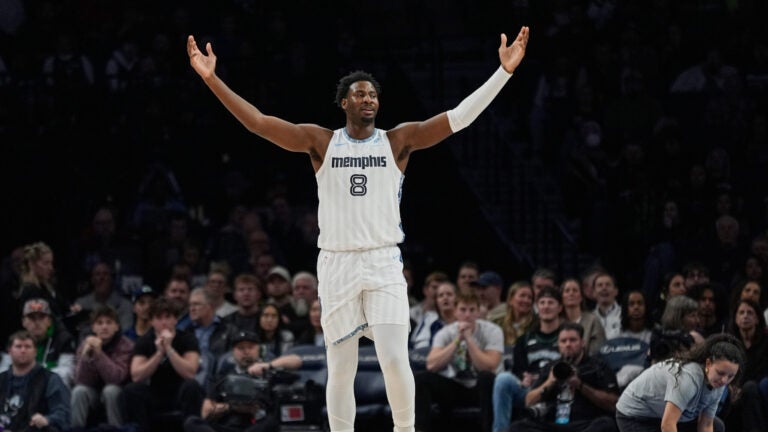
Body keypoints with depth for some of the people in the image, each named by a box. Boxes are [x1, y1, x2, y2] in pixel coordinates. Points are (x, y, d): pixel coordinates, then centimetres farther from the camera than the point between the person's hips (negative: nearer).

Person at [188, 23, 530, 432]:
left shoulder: (398, 140, 3)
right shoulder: (322, 142, 4)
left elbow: (460, 117, -5)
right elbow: (258, 122, -3)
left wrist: (504, 71, -14)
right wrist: (212, 79, -12)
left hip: (384, 263, -1)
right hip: (336, 264, 1)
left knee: (395, 360, -13)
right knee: (340, 370, 4)